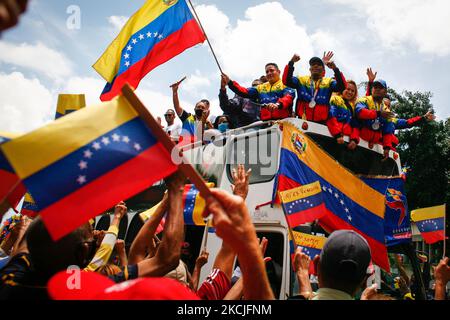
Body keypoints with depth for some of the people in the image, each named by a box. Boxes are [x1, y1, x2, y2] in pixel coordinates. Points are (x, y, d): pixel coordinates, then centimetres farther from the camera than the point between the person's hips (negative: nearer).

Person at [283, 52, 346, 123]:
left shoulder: (328, 82, 6)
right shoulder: (302, 80, 8)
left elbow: (341, 87, -9)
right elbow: (286, 81, -3)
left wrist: (335, 69, -22)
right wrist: (291, 63, -15)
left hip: (321, 122, 0)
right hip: (302, 121, 0)